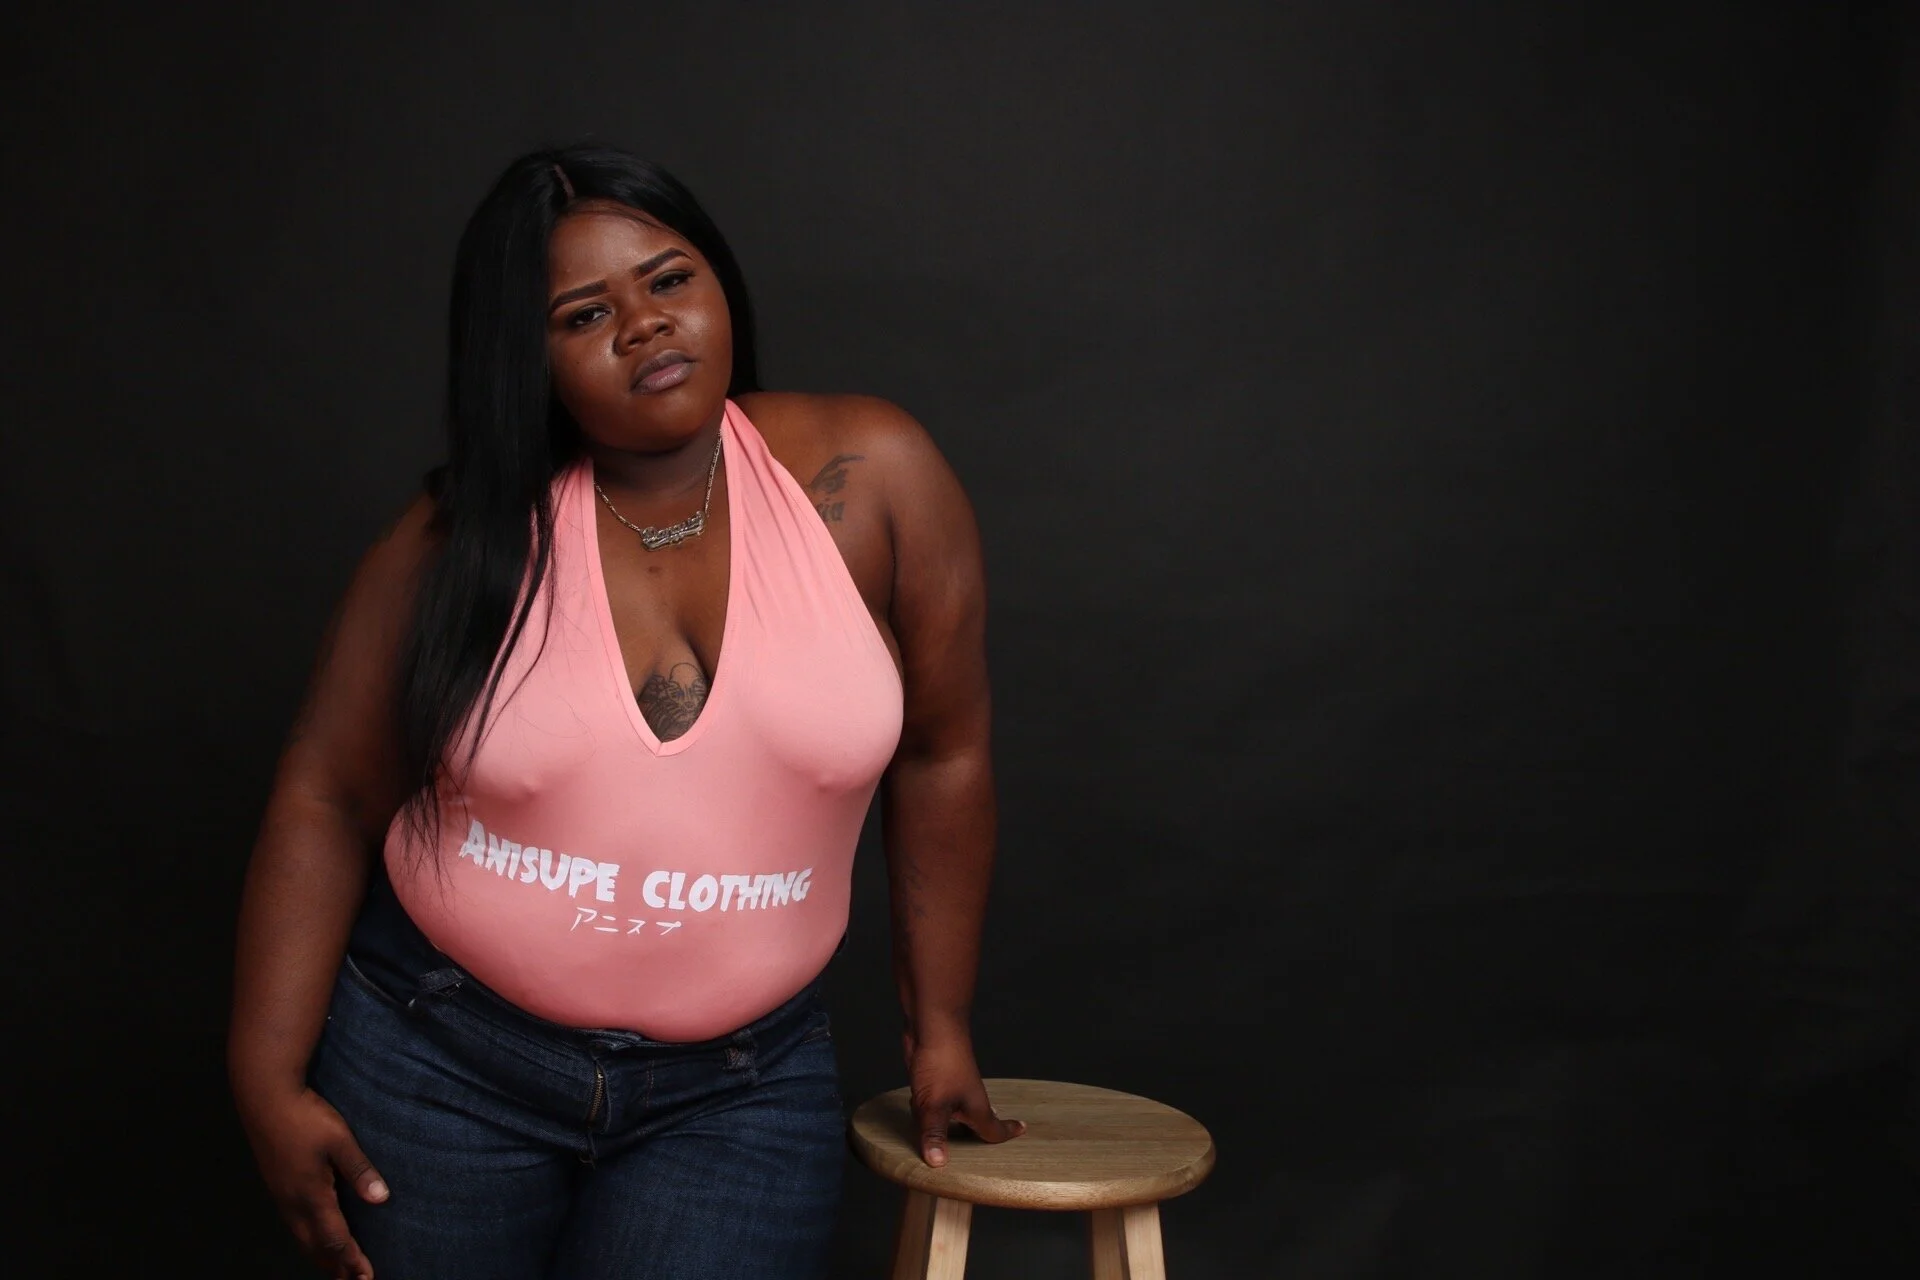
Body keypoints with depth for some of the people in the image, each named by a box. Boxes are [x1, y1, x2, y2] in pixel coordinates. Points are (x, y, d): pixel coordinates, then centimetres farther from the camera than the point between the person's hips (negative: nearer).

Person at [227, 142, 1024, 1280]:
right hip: (439, 1060, 1)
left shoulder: (869, 479, -10)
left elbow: (942, 754, -2)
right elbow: (328, 802, -1)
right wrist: (270, 1080, -6)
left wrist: (940, 1021, 5)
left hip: (739, 1088, 0)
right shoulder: (464, 545, -8)